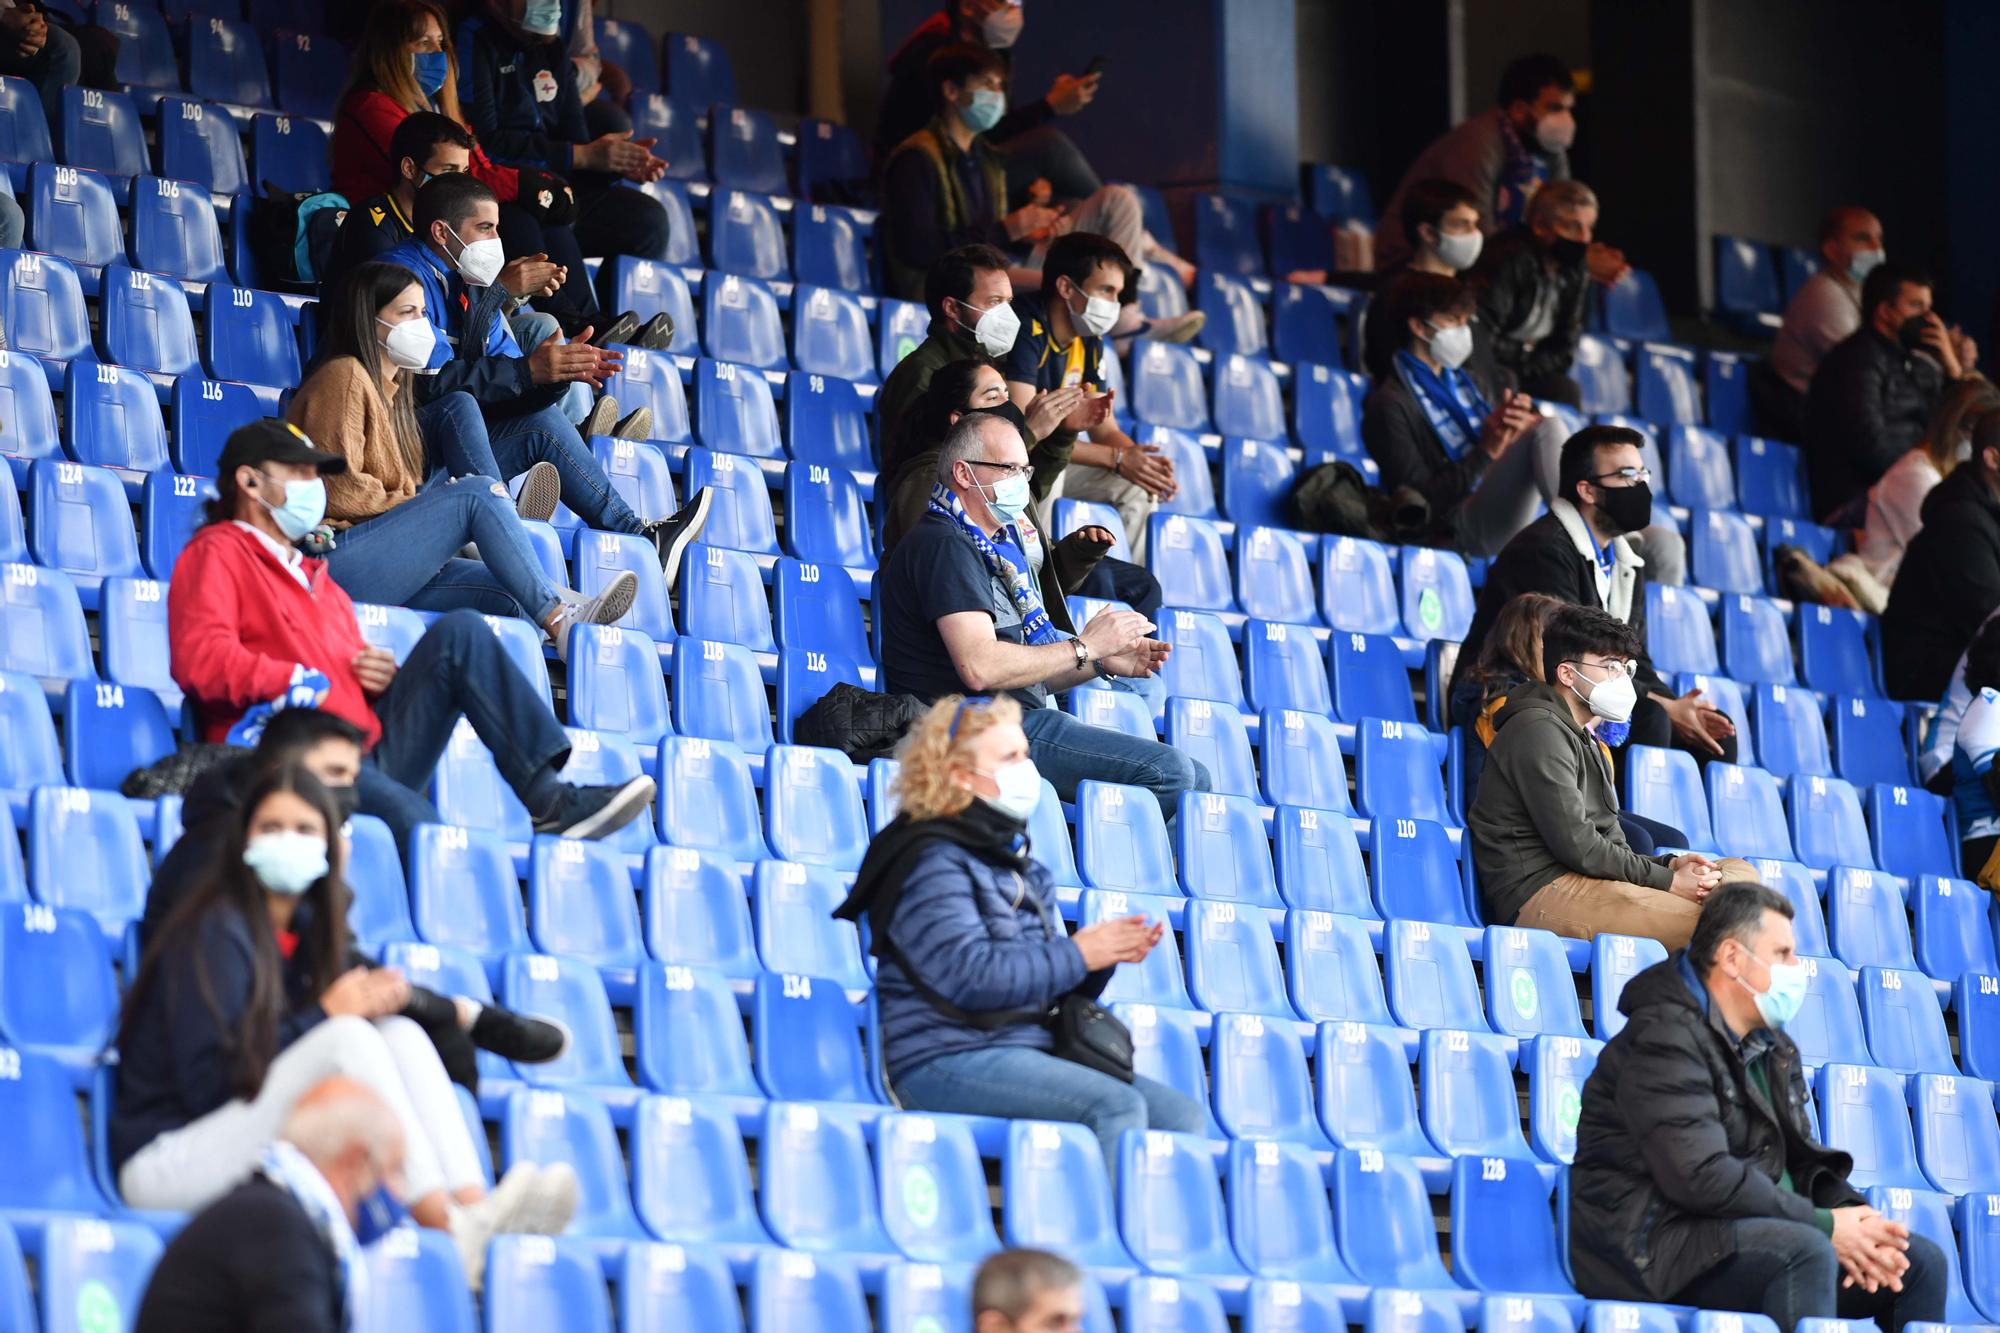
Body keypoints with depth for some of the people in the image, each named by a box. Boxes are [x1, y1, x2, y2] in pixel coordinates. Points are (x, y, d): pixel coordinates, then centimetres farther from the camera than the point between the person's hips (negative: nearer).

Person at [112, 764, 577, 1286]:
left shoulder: (305, 927, 14)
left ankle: (472, 1203, -30)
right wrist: (326, 1015, -15)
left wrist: (365, 1001, -6)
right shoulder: (216, 931, -12)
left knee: (402, 1035, -7)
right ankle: (444, 1226, -35)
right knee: (348, 1039, -25)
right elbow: (208, 1082, -19)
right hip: (165, 1157, -8)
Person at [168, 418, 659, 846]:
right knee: (413, 820, -37)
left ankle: (549, 796, -18)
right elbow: (200, 660, -10)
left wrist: (380, 675, 9)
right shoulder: (218, 553, 7)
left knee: (458, 633, -4)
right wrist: (295, 683, -17)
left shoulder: (313, 578, 33)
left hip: (368, 752, 8)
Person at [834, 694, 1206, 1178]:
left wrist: (1106, 954, 2)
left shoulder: (1021, 865, 22)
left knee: (1183, 1114, -8)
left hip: (1033, 1048, 9)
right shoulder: (931, 863, -6)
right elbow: (970, 975, -20)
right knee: (1116, 1105, -28)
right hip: (948, 1060, -9)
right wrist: (1079, 953, -13)